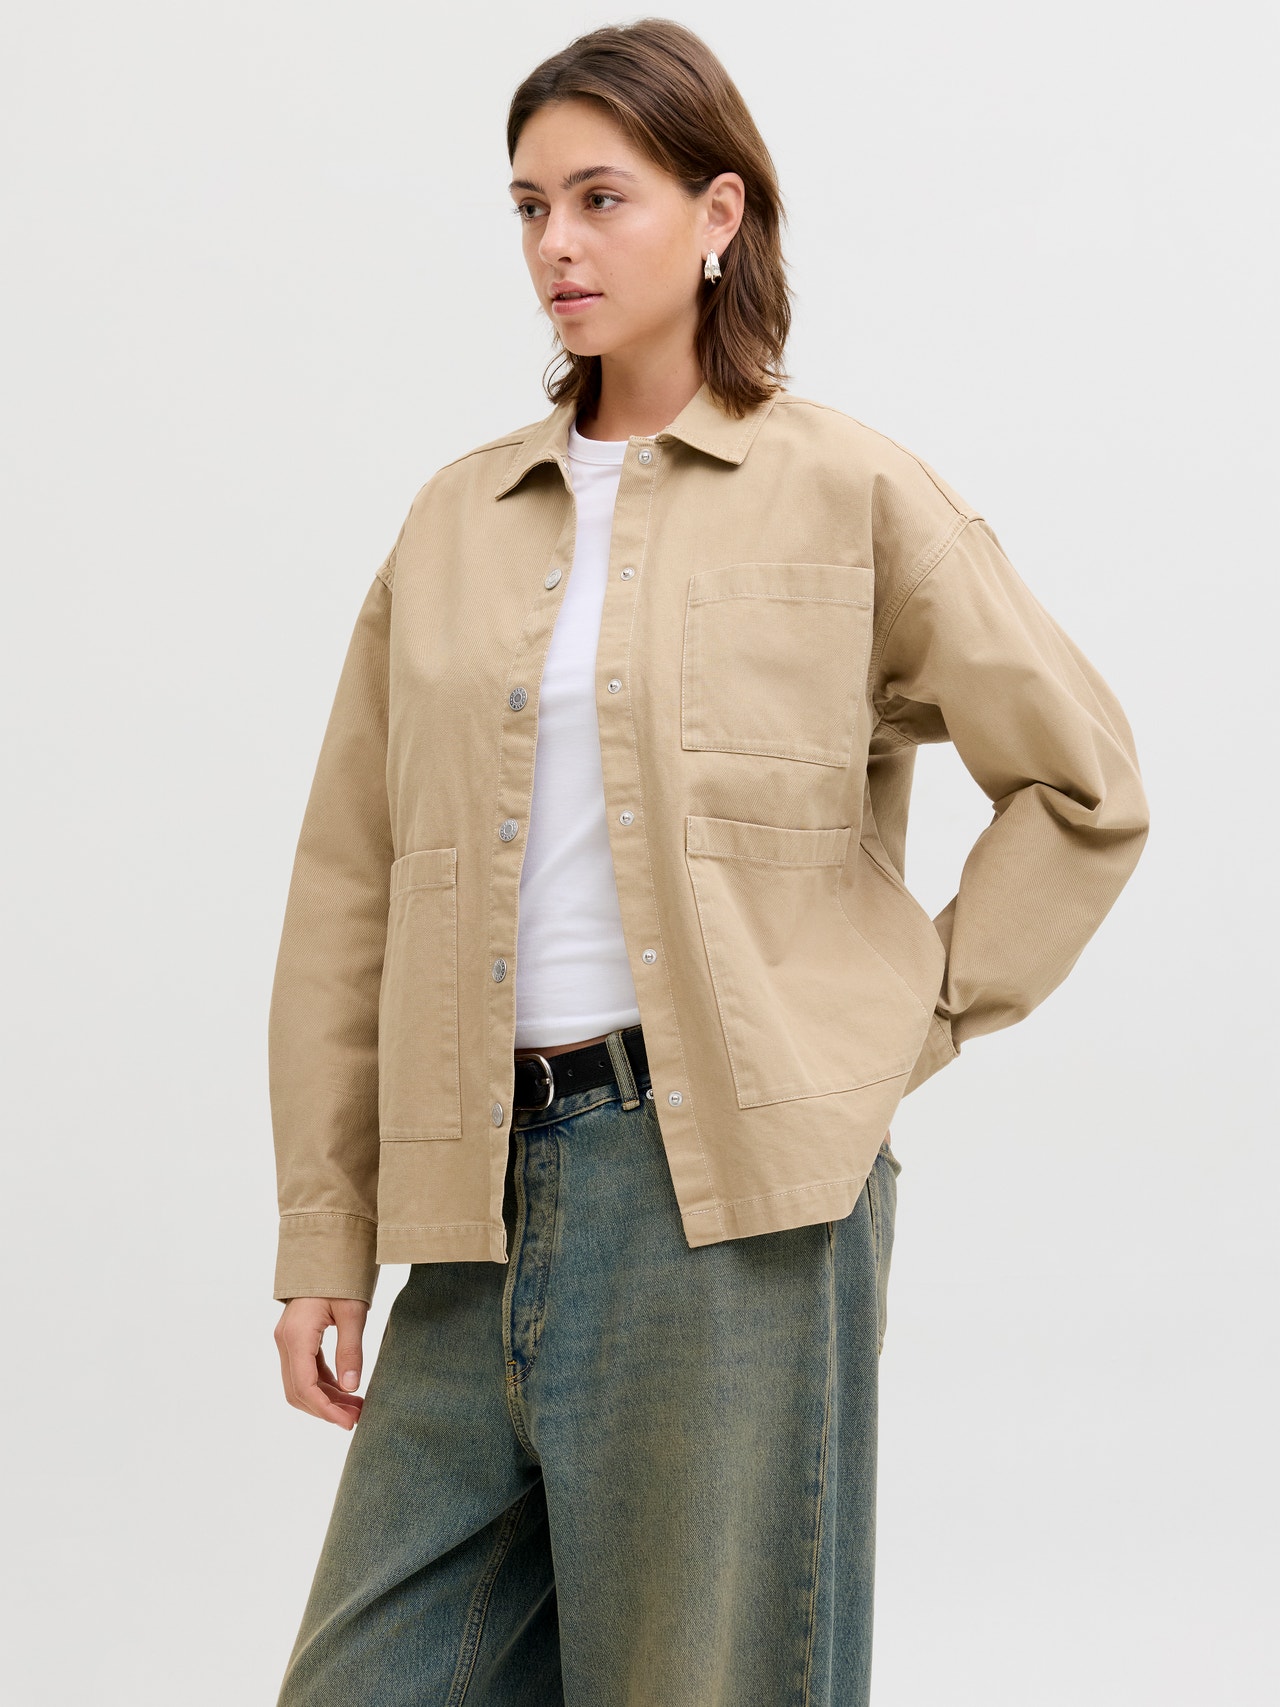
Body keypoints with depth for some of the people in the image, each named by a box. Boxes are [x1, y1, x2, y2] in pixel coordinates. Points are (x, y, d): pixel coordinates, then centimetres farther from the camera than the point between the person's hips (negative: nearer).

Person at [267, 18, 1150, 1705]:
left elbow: (1088, 788, 6)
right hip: (482, 1197, 4)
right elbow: (349, 892, 11)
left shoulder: (851, 494, 1)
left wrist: (913, 1020, -1)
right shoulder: (457, 521, 11)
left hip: (732, 1187, -4)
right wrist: (322, 1238, 7)